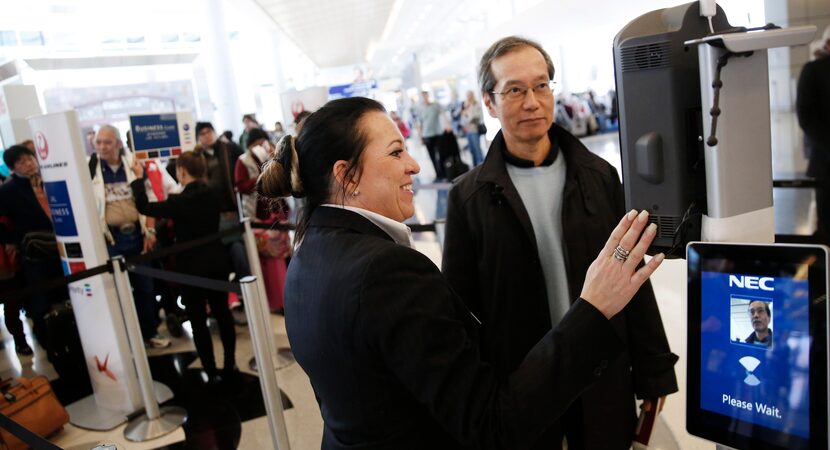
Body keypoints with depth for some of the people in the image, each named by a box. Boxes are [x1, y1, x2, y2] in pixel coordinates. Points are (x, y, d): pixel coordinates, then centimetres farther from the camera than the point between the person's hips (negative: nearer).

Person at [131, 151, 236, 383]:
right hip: (218, 263, 6)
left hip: (193, 268, -6)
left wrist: (138, 178, 2)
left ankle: (212, 373, 9)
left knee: (198, 322, 4)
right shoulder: (213, 194, 0)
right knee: (222, 313, 15)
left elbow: (144, 207, -8)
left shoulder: (179, 201, -18)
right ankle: (230, 365, 23)